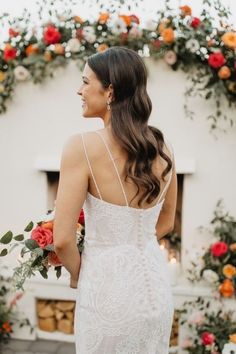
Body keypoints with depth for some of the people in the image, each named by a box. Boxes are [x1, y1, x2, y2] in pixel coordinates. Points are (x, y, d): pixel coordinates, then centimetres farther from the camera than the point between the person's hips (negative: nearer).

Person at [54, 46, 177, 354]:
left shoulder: (83, 146, -19)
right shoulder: (162, 148, -1)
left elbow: (62, 239, -17)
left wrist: (77, 275, 1)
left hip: (109, 287, -5)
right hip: (154, 283, 5)